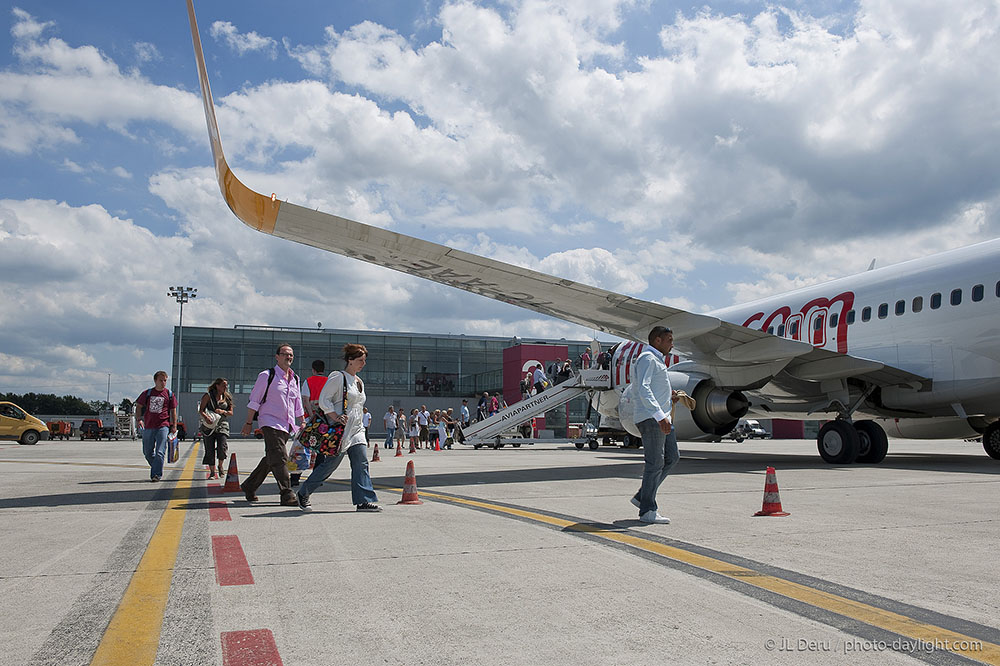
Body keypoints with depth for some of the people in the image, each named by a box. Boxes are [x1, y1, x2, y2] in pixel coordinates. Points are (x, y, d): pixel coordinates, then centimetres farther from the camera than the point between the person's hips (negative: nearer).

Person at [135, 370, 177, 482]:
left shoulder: (169, 394, 4)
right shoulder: (147, 393, 7)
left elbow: (173, 411, 8)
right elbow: (139, 407, 13)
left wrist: (174, 426, 1)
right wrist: (138, 419, -3)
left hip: (163, 426, -3)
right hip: (148, 427, 3)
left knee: (160, 452, -11)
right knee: (147, 452, 11)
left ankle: (156, 474, -7)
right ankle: (155, 468, 32)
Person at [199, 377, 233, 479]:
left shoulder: (227, 398, 12)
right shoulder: (208, 395, 2)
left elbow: (231, 412, 13)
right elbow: (201, 410, -2)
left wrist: (223, 411, -8)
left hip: (222, 425, 1)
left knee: (222, 447, -15)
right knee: (210, 450, -1)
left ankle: (220, 466, 11)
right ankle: (212, 472, 11)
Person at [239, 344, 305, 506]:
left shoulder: (295, 379, 15)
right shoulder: (267, 376, -3)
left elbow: (298, 406, 23)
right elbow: (254, 401, -1)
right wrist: (249, 423, -3)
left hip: (287, 426, 7)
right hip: (270, 422, -7)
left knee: (271, 459, 12)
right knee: (279, 457, -16)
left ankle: (249, 486, 29)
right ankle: (287, 495, -16)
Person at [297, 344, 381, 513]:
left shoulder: (359, 382, 19)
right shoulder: (338, 377, -7)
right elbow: (323, 400, -12)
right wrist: (336, 417, -22)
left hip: (356, 430, 8)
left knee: (361, 464, -3)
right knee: (330, 464, -3)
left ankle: (363, 501, -3)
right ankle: (303, 494, 14)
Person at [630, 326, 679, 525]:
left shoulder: (657, 360, 24)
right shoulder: (647, 358, -9)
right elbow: (643, 389, -23)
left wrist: (668, 396, 21)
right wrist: (660, 415, -30)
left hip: (661, 418, 10)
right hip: (651, 418, -10)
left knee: (672, 457, 11)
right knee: (655, 462, -8)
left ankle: (642, 496, 16)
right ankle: (647, 510, -3)